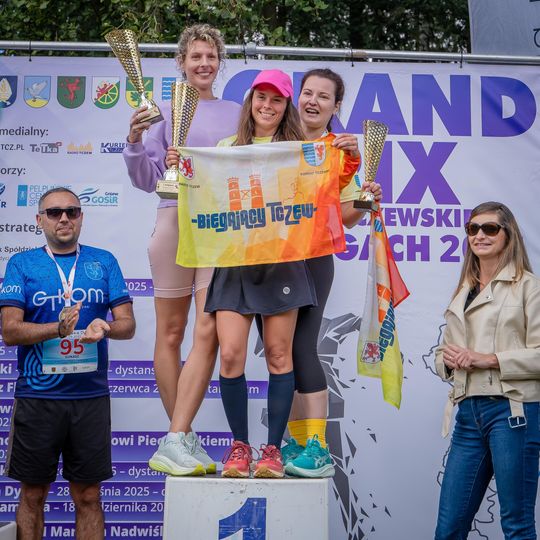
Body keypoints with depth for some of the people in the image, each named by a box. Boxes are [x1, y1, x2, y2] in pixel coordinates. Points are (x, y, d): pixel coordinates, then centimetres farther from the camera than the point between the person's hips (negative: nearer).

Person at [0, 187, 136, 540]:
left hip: (91, 395, 1)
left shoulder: (104, 261, 7)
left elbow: (128, 324, 3)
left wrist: (105, 327, -20)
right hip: (37, 395, -1)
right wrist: (58, 329, -23)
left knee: (88, 495, 8)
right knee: (33, 494, 10)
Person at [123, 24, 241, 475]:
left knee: (208, 331, -12)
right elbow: (147, 181, 6)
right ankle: (184, 437, 13)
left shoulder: (236, 114, 14)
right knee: (171, 333, 3)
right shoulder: (165, 111, 9)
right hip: (175, 220, 0)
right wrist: (135, 142, -10)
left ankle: (175, 442, -11)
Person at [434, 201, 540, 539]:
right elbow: (446, 353, 21)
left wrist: (490, 359, -17)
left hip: (512, 410, -6)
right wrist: (448, 359, -1)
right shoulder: (463, 292, 18)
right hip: (469, 411, 6)